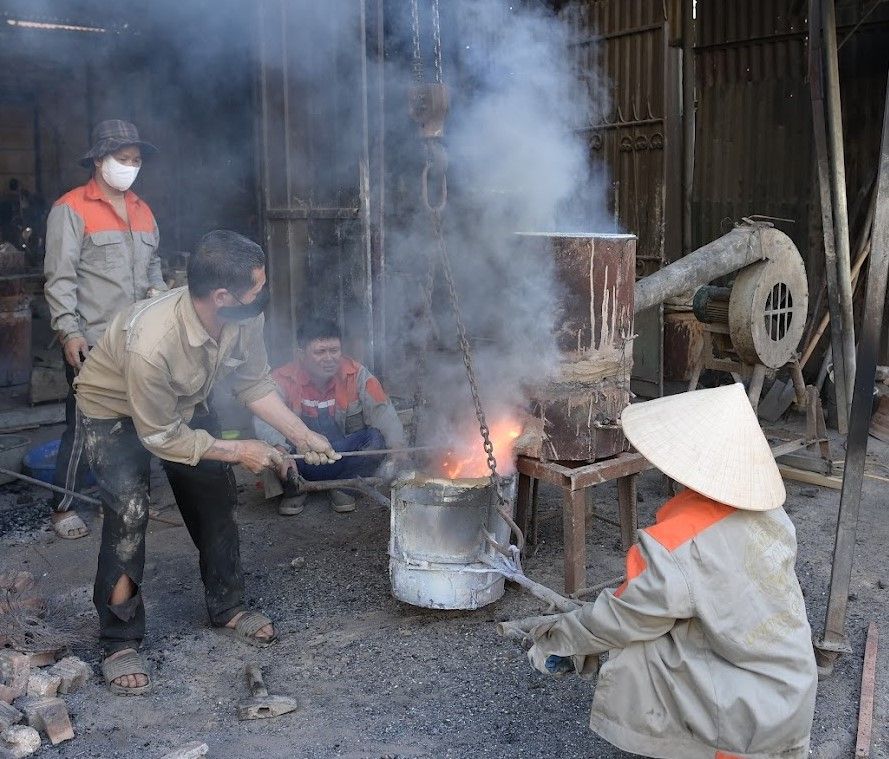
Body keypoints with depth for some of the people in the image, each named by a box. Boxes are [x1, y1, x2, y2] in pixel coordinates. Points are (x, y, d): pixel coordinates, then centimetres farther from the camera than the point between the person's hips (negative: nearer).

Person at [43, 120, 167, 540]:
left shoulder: (142, 211, 15)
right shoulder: (71, 209, -6)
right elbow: (60, 277, -11)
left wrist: (157, 287, 6)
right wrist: (68, 331, -17)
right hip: (91, 342, -6)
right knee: (83, 426, -1)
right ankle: (63, 508, 12)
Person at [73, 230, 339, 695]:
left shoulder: (244, 319, -25)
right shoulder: (152, 343, -43)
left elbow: (254, 384, -5)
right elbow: (160, 437, -30)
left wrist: (301, 435, -12)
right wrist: (237, 451, -22)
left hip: (185, 405, 6)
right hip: (115, 412, -6)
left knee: (216, 500, 6)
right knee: (129, 513, -21)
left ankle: (226, 607, 26)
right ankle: (120, 642, -5)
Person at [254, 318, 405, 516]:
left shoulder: (355, 375, -6)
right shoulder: (284, 380, -13)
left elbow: (381, 409, -16)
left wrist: (397, 446, -35)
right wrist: (279, 450, -49)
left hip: (343, 454, 1)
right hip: (299, 462, -1)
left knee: (376, 438, -25)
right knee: (268, 446, -30)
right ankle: (293, 490, 2)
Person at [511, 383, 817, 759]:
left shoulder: (676, 546, -27)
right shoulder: (764, 507, -5)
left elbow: (623, 619, -13)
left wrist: (561, 638, 4)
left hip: (755, 715, -7)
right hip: (796, 689, 7)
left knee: (628, 652, -6)